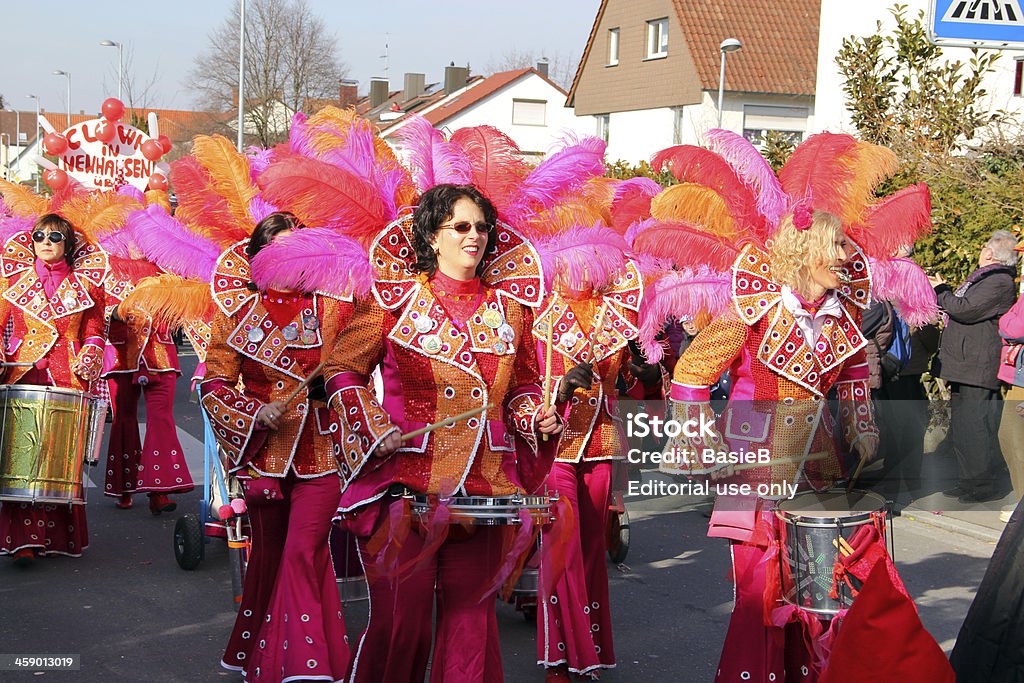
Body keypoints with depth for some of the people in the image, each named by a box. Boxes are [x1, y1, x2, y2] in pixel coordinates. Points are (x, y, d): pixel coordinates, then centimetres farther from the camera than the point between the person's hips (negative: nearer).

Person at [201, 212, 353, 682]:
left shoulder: (331, 305, 0)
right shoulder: (237, 312, 1)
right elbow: (214, 384, -2)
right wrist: (256, 412, -16)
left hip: (321, 449, -1)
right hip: (265, 451, 2)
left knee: (304, 553, -11)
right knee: (269, 553, 14)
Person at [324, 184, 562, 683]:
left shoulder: (508, 305, 11)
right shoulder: (396, 298, 1)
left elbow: (523, 385, 22)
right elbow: (342, 370, 5)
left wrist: (536, 417, 1)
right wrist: (375, 430, -7)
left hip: (483, 484, 3)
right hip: (407, 480, -3)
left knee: (471, 609, 7)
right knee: (402, 613, 0)